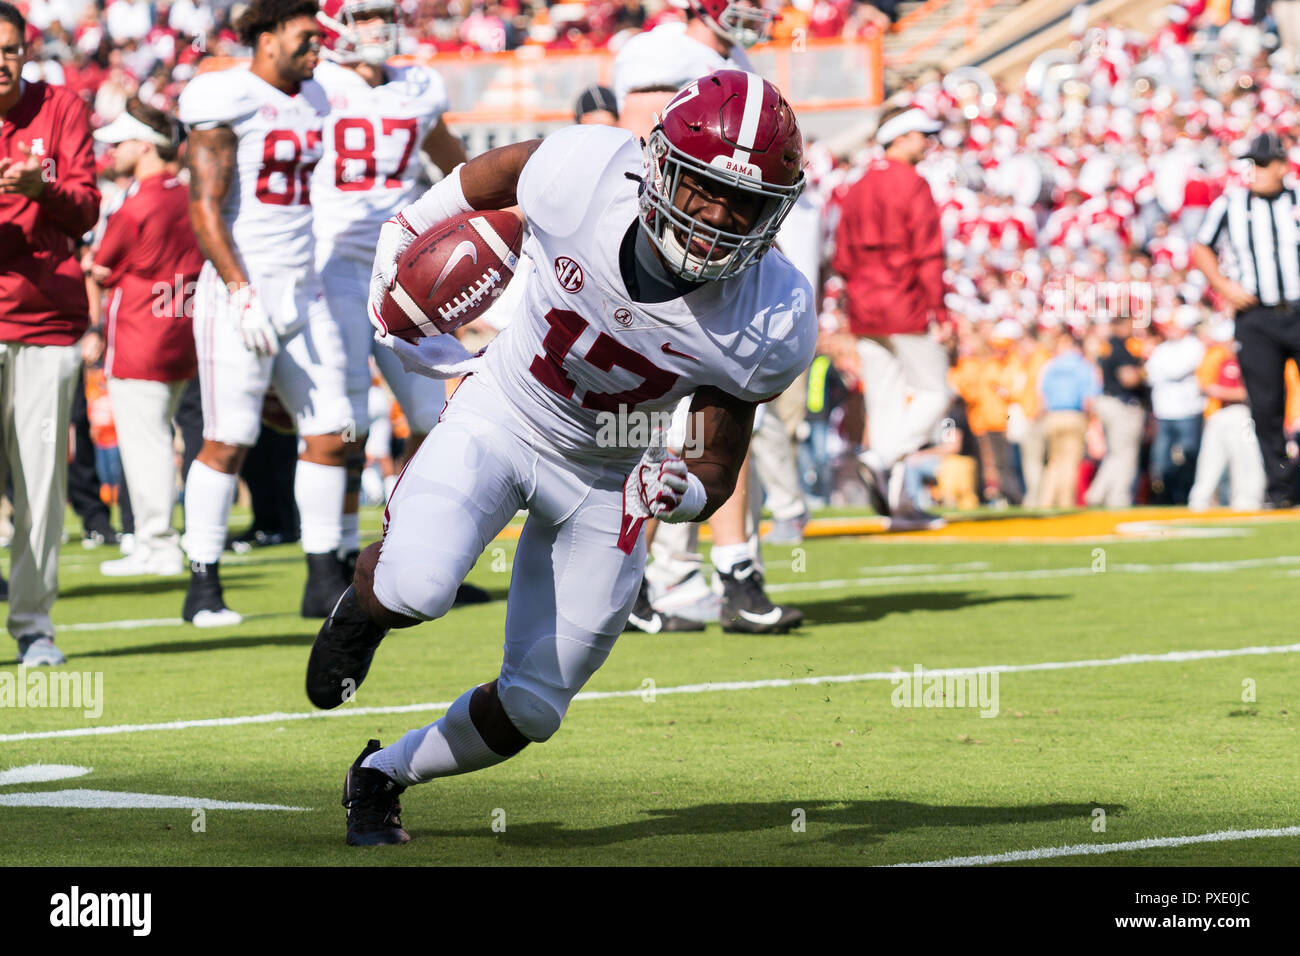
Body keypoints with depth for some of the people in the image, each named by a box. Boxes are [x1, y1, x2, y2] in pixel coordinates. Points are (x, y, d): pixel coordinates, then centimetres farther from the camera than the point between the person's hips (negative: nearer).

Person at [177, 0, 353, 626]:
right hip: (240, 292, -7)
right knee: (228, 441, -5)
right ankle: (203, 588, 4)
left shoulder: (309, 103, 12)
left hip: (302, 292, 7)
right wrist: (242, 293, -21)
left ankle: (323, 581, 10)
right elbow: (205, 208, -15)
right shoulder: (228, 103, -11)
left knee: (328, 433, 3)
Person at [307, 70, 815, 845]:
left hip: (605, 479, 2)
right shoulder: (585, 175, -29)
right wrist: (402, 241, 5)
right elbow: (485, 176, -4)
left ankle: (382, 777, 36)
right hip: (501, 415, -2)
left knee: (530, 710, 6)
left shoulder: (769, 322, -24)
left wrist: (681, 490, -33)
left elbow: (717, 472, -11)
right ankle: (362, 612, 8)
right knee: (416, 589, -31)